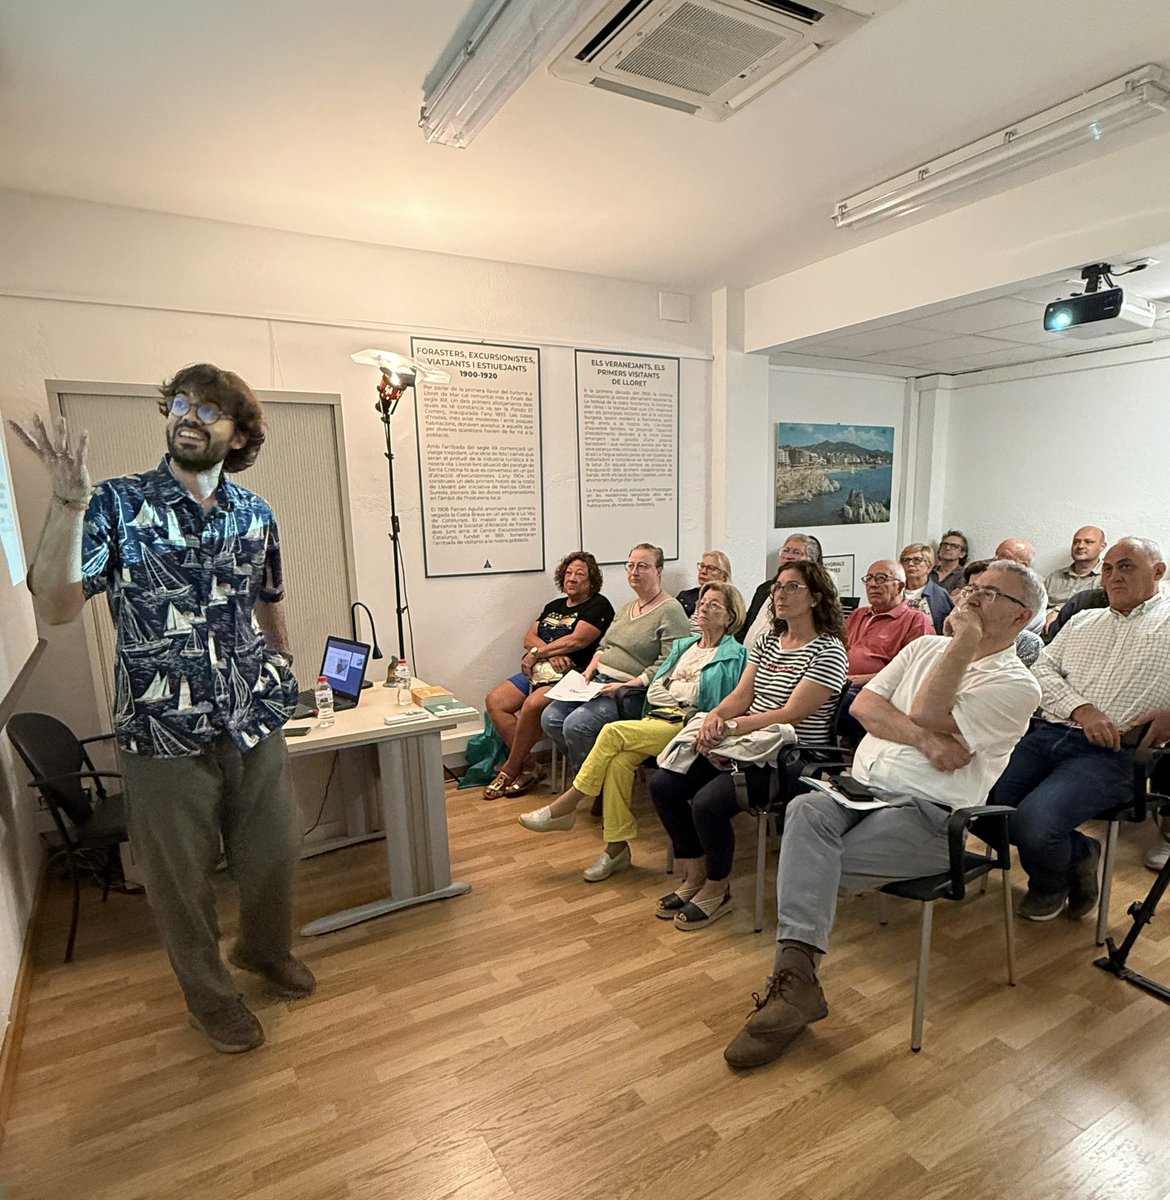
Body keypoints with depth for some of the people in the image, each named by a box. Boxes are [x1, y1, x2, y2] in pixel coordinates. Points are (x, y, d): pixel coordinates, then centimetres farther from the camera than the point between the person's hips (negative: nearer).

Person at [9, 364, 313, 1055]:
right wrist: (68, 501, -27)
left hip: (255, 721, 3)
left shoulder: (255, 513, 2)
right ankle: (211, 996, 40)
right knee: (183, 879, 13)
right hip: (164, 732, -3)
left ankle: (267, 949, 48)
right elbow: (58, 607, -18)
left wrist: (284, 673, 24)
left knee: (274, 854, 17)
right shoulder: (118, 504, -7)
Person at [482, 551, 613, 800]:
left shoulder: (598, 606, 1)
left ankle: (509, 770, -13)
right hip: (538, 670, 8)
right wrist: (550, 654, -10)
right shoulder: (554, 606, 23)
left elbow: (577, 640, -12)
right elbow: (529, 638, 12)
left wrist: (537, 653, -6)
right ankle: (528, 767, -9)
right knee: (494, 701, -10)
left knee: (532, 705, -33)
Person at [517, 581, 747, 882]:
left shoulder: (734, 655, 5)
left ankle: (565, 807, -13)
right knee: (619, 761, -24)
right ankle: (617, 847, -13)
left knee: (613, 732, -25)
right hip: (656, 717, 6)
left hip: (685, 724, -6)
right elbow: (655, 686, 22)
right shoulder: (684, 645, 26)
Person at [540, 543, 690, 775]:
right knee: (550, 718, -10)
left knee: (576, 725, -26)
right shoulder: (626, 608, 21)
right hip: (600, 682, 8)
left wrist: (627, 686, -20)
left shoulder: (670, 610, -7)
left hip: (633, 692, -8)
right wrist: (590, 669, 7)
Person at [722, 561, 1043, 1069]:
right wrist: (924, 739, -11)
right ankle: (796, 977, -32)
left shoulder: (1016, 684, 1)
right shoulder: (926, 646, 19)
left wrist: (964, 643, -10)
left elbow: (923, 718, -12)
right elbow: (863, 705, 5)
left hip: (928, 815, -4)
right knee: (806, 810, -29)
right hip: (862, 787, 5)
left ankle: (793, 977, -11)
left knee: (808, 863, -26)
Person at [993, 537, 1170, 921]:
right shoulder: (1084, 621, 25)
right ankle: (1079, 853, 10)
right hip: (1047, 733, 6)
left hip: (1111, 753, -5)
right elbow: (1042, 670, 13)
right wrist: (1082, 710, -5)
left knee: (1033, 821, -28)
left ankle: (1051, 885, 9)